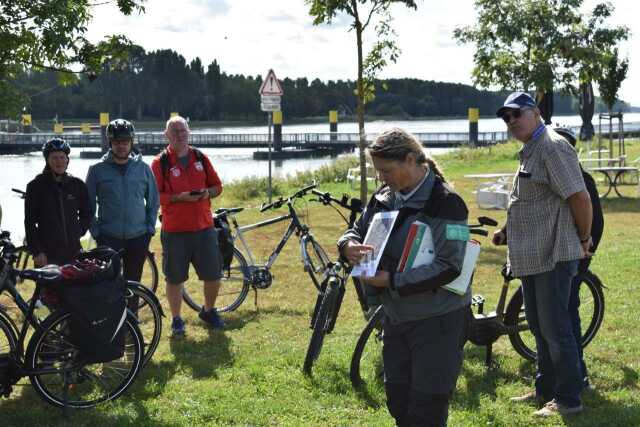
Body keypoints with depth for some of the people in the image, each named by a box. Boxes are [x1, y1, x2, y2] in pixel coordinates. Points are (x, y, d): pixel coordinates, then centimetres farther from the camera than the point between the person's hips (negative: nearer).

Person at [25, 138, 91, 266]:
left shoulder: (77, 185, 8)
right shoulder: (36, 186, -1)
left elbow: (86, 214, 21)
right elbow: (30, 223, -2)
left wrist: (78, 233, 8)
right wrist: (36, 252, -8)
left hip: (73, 252, 3)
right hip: (47, 255, -3)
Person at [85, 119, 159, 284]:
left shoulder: (143, 168, 4)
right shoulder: (97, 170, -1)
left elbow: (153, 202, 12)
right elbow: (89, 205, 4)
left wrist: (150, 229, 4)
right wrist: (96, 232, -3)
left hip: (138, 239, 2)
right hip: (108, 239, -2)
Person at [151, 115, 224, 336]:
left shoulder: (200, 158, 9)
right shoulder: (160, 162, -3)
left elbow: (217, 185, 15)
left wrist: (207, 192, -7)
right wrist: (180, 197, -20)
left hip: (204, 227, 3)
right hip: (175, 230, -3)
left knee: (213, 274, 7)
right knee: (175, 278, 3)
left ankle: (209, 311, 30)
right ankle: (176, 319, 18)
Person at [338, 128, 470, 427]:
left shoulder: (445, 203, -18)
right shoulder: (383, 198, 5)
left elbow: (449, 267, -23)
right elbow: (358, 231, 16)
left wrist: (391, 280, -25)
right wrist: (349, 245, -10)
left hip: (437, 320, -7)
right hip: (395, 317, 7)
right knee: (397, 402, 15)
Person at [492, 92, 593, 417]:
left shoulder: (552, 147, -15)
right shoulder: (529, 152, 17)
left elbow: (580, 198, -19)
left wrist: (584, 239, -9)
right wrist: (509, 232, 16)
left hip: (553, 256, -10)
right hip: (532, 256, 10)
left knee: (555, 329, -5)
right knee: (539, 328, 18)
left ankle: (568, 400, 3)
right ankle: (545, 390, 29)